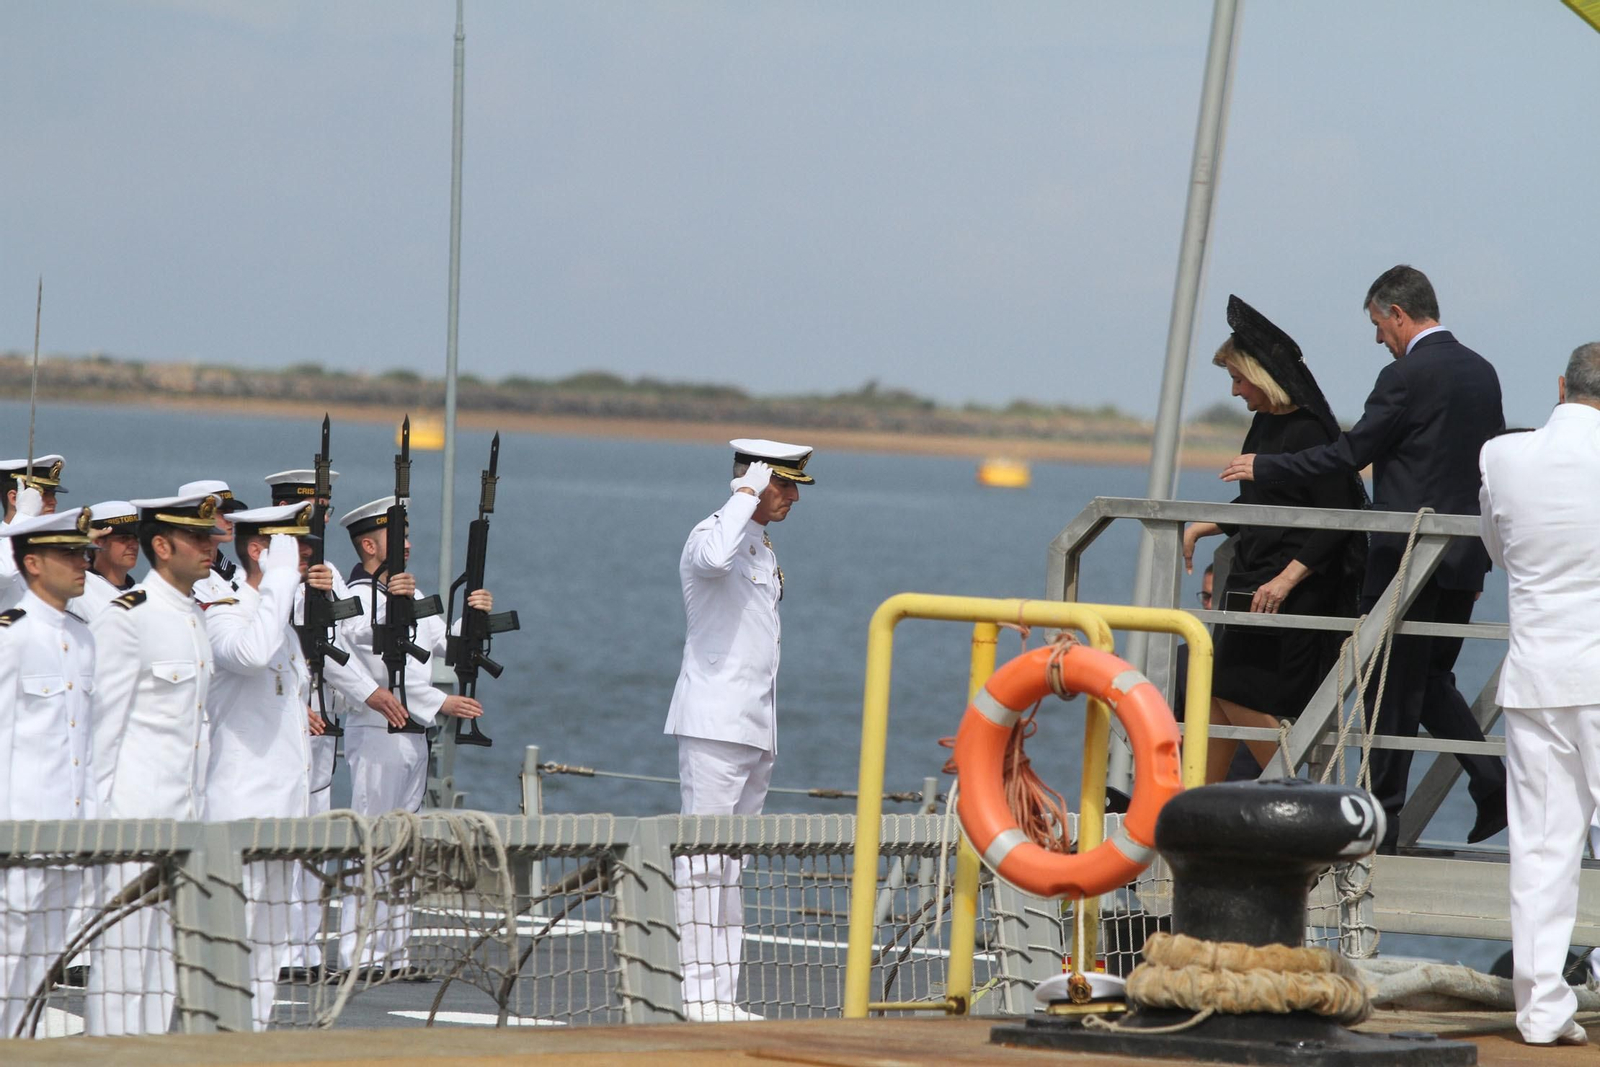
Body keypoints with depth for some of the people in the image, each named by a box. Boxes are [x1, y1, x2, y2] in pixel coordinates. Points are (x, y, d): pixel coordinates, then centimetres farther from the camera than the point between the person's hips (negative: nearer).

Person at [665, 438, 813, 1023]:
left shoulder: (762, 547, 19)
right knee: (703, 858, -11)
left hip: (757, 727, 9)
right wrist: (747, 492, -25)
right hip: (713, 724, -9)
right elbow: (715, 558, -37)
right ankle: (698, 991, -13)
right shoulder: (711, 534, -11)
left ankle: (724, 994, 11)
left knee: (732, 865, 9)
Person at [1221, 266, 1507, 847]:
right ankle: (1491, 782, 3)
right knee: (1431, 677, 18)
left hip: (1407, 557, -8)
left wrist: (1264, 468, -3)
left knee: (1392, 687, -1)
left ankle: (1382, 817, 3)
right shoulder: (1482, 373, 11)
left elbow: (1351, 451, -12)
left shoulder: (1407, 377, -14)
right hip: (1464, 559, 8)